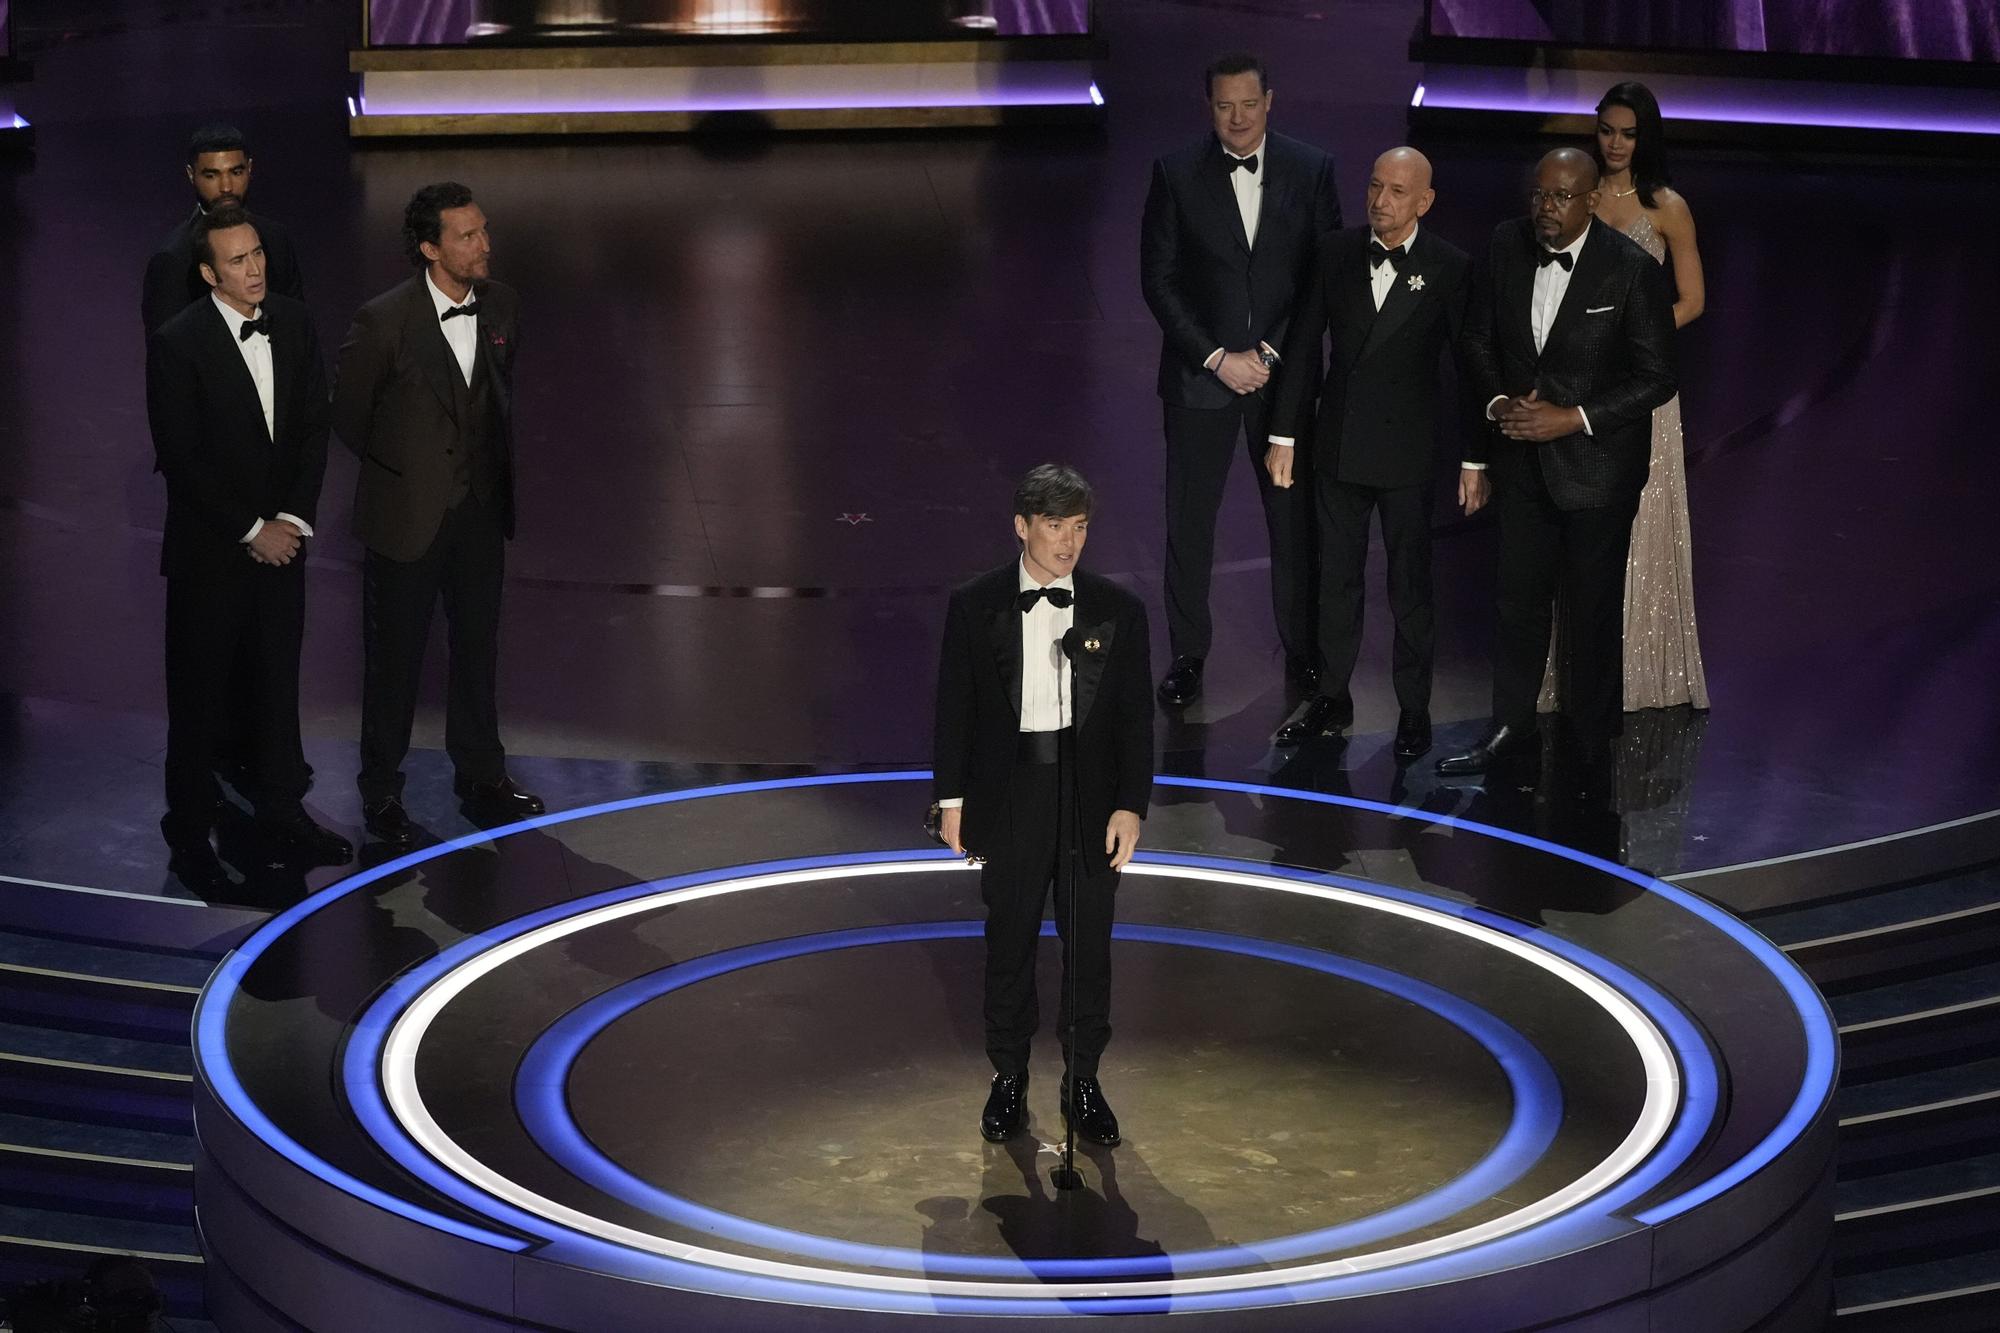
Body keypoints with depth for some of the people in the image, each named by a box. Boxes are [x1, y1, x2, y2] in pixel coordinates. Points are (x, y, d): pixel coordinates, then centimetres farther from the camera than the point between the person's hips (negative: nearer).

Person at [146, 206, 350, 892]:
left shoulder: (294, 325, 0)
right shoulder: (178, 343, -16)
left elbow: (314, 427, 4)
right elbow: (181, 457, -16)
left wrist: (292, 519, -7)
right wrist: (251, 531, -15)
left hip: (280, 536, 5)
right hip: (209, 548, -5)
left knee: (279, 676, 16)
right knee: (199, 691, 5)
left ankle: (282, 806, 32)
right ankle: (189, 831, 17)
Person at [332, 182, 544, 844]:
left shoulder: (501, 305, -3)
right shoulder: (385, 321, -20)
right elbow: (348, 414, -6)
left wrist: (494, 471, 12)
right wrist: (402, 469, 3)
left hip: (480, 512, 5)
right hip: (408, 515, -5)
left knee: (478, 645, 18)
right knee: (394, 657, 7)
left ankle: (480, 774, 34)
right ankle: (381, 793, 22)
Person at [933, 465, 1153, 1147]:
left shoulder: (1117, 610, -3)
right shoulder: (975, 606, -4)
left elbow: (1135, 716, 0)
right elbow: (955, 707, 2)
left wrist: (1131, 805, -6)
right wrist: (951, 799, 0)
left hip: (1091, 798, 1)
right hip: (1008, 800, -1)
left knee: (1089, 944, 8)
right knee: (1009, 942, 9)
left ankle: (1083, 1078, 22)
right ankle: (1008, 1077, 24)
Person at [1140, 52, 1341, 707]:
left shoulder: (1311, 171, -3)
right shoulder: (1176, 174, -6)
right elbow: (1158, 279, -5)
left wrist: (1274, 350, -10)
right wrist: (1217, 357, -12)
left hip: (1285, 369, 1)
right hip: (1199, 373, 0)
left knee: (1295, 516, 8)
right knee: (1189, 519, 6)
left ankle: (1302, 647, 23)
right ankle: (1188, 653, 19)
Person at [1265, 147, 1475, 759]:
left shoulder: (1451, 268, -10)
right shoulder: (1335, 252, -1)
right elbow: (1304, 346, 4)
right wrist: (1284, 434, 4)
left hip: (1408, 452, -3)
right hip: (1338, 444, 3)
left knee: (1411, 585, 7)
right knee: (1337, 577, 15)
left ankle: (1414, 709, 20)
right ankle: (1332, 698, 28)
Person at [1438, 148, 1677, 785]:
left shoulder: (1632, 270, -17)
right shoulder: (1506, 245, -4)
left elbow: (1657, 377, -13)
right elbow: (1479, 338, 8)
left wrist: (1574, 418, -19)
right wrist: (1498, 402, -9)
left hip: (1597, 463, -4)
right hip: (1523, 457, 4)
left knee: (1592, 607, 7)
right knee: (1519, 597, 14)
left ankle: (1591, 743, 22)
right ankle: (1510, 724, 28)